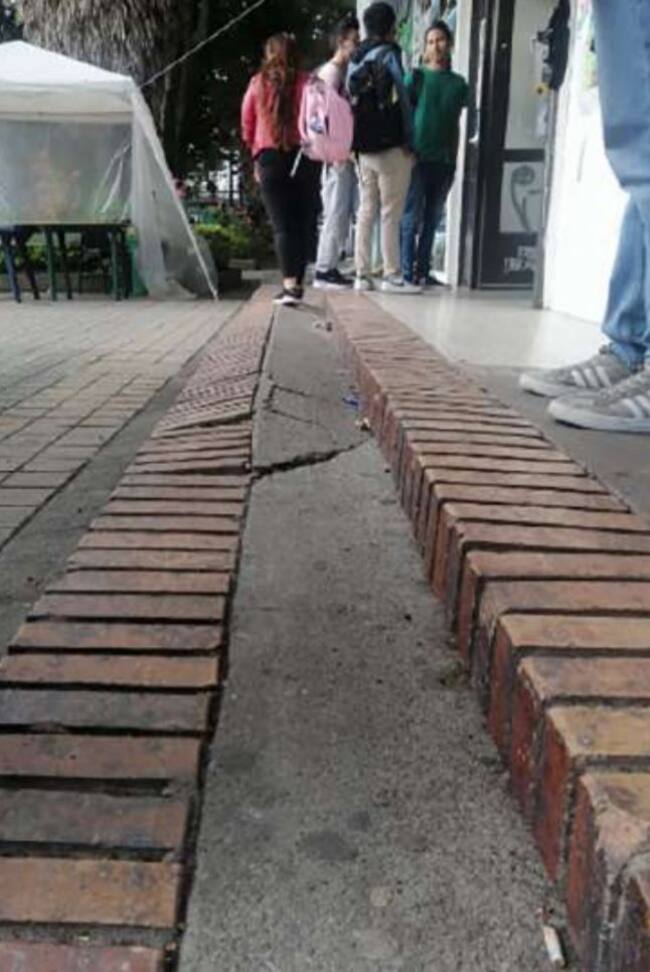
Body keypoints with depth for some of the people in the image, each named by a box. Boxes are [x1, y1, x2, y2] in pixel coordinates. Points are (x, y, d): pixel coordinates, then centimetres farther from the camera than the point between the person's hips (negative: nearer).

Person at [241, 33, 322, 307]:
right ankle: (298, 282, 8)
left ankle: (290, 283, -18)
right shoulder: (307, 83, 0)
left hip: (269, 158, 0)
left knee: (282, 224, -2)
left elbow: (247, 126, 9)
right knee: (304, 222, 8)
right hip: (305, 157, 0)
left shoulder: (257, 84, 5)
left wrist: (257, 154, 23)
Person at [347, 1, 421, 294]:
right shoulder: (388, 53, -4)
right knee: (391, 214, -5)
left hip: (363, 147, 6)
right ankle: (392, 276, -5)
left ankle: (362, 275, 7)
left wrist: (356, 142, 13)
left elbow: (350, 100, 14)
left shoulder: (355, 59, 15)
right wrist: (409, 140, -4)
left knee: (366, 212, 8)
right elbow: (401, 97, -8)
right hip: (390, 147, -6)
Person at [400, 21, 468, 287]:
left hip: (444, 161, 4)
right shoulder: (416, 77, 3)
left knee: (432, 219, 5)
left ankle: (423, 270, 11)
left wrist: (454, 161, 12)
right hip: (417, 157, -4)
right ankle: (407, 272, -2)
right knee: (412, 217, -5)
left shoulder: (459, 83, 13)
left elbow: (456, 125, 16)